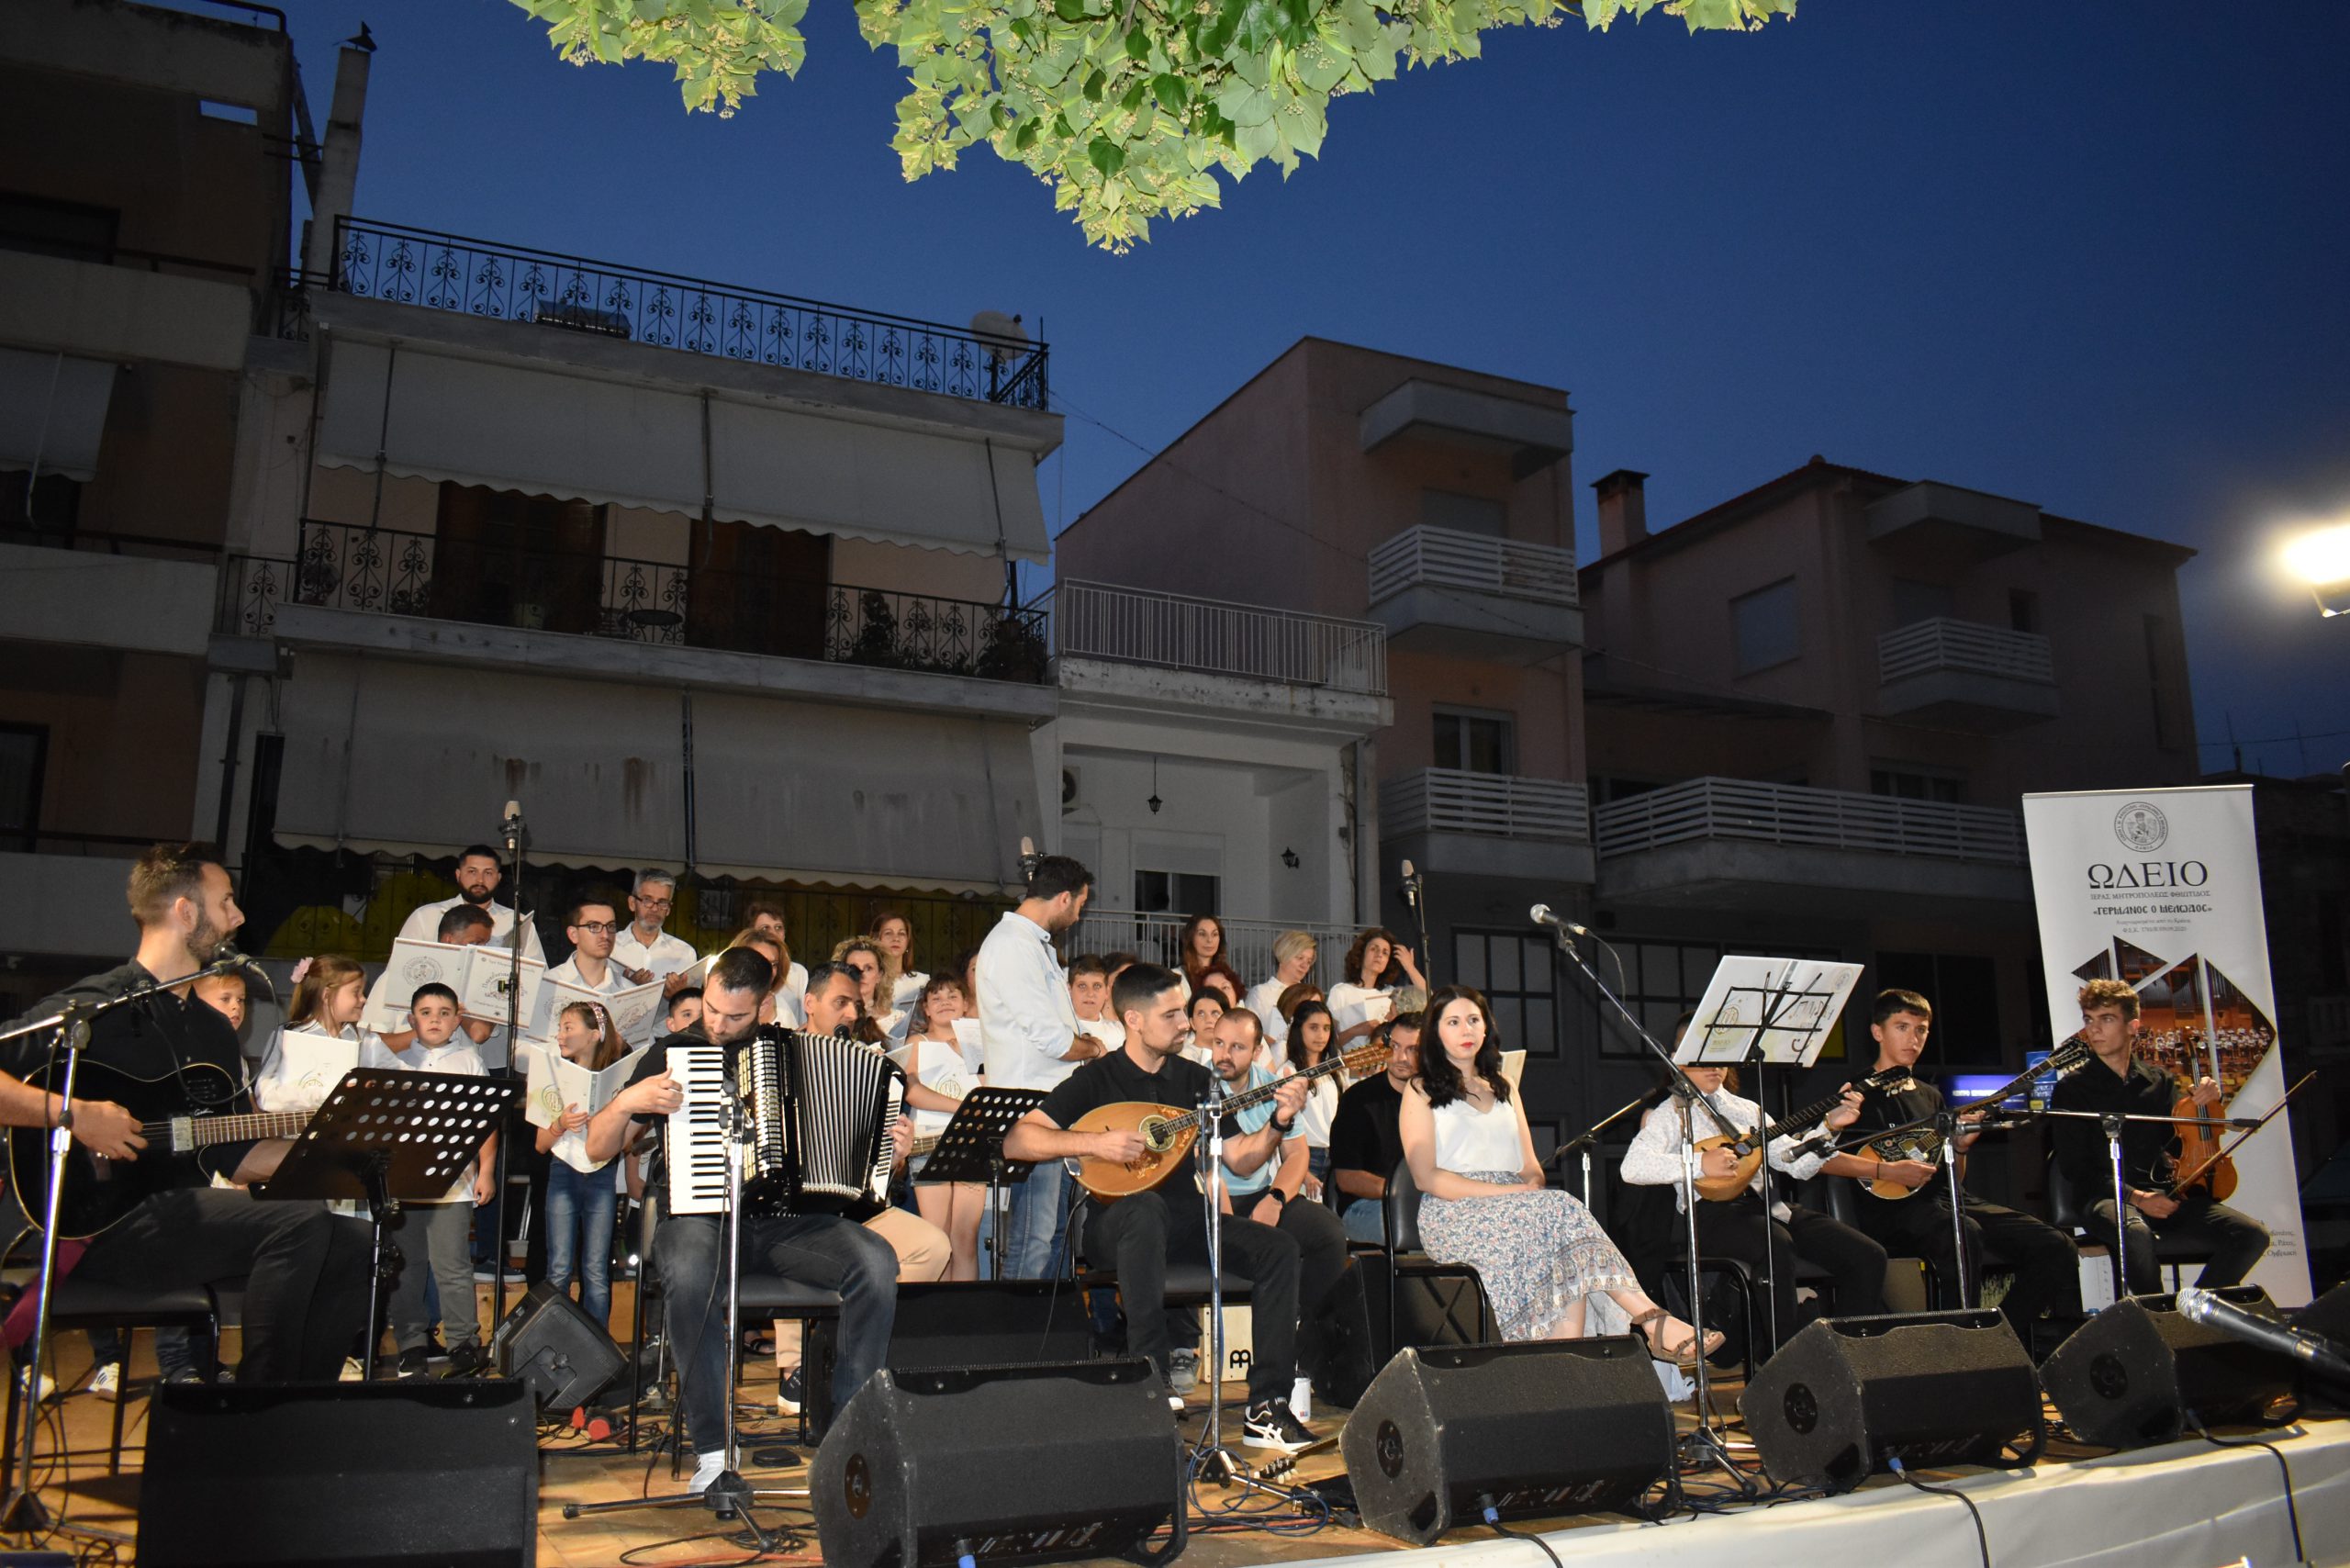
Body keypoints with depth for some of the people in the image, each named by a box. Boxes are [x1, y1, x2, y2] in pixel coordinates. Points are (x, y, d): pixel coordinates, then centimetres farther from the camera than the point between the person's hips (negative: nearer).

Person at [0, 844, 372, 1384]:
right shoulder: (93, 1008, -6)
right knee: (300, 1224, -27)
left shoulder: (213, 1029, 19)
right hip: (103, 1224, -8)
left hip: (185, 1216, 8)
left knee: (356, 1246, -8)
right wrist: (72, 1113, -23)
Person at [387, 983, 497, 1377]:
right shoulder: (397, 1063, 12)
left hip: (453, 1181, -3)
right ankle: (411, 1344, 16)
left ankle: (464, 1343, 4)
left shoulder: (469, 1062, 8)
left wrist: (486, 1171, 1)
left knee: (451, 1267, -5)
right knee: (406, 1266, 6)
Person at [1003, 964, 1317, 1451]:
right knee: (1147, 1208, -39)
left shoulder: (1195, 1079, 10)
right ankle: (1153, 1383, -34)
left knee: (1278, 1247, -18)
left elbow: (1240, 1158, 8)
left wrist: (1279, 1123, -9)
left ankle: (1266, 1406, -15)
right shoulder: (1097, 1078, -4)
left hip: (1184, 1217, 5)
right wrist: (1094, 1143, -23)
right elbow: (1016, 1141, -12)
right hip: (1117, 1221, -5)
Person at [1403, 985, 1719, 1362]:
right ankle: (1652, 1320, -34)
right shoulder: (1421, 1092, 8)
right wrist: (1506, 1191, -13)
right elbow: (1426, 1177, -4)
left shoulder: (1502, 1089, 26)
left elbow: (1531, 1167, 19)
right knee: (1562, 1209, -30)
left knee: (1571, 1263, -31)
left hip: (1516, 1210, 5)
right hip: (1453, 1218, -5)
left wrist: (1534, 1188, -7)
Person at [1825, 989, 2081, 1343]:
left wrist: (1961, 1145, 4)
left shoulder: (1930, 1096, 24)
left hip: (1946, 1197, 7)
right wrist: (1887, 1171, -17)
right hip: (1894, 1208, -7)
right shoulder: (1859, 1094, 2)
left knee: (2054, 1248, -9)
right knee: (1964, 1233, -38)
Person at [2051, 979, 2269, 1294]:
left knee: (2253, 1235, -17)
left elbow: (2180, 1147, 10)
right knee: (2136, 1233, -38)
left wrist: (2201, 1106, -7)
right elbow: (2077, 1167, -5)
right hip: (2108, 1198, -4)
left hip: (2165, 1194, 5)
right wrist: (2134, 1197, -17)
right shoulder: (2072, 1089, 2)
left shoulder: (2159, 1081, 16)